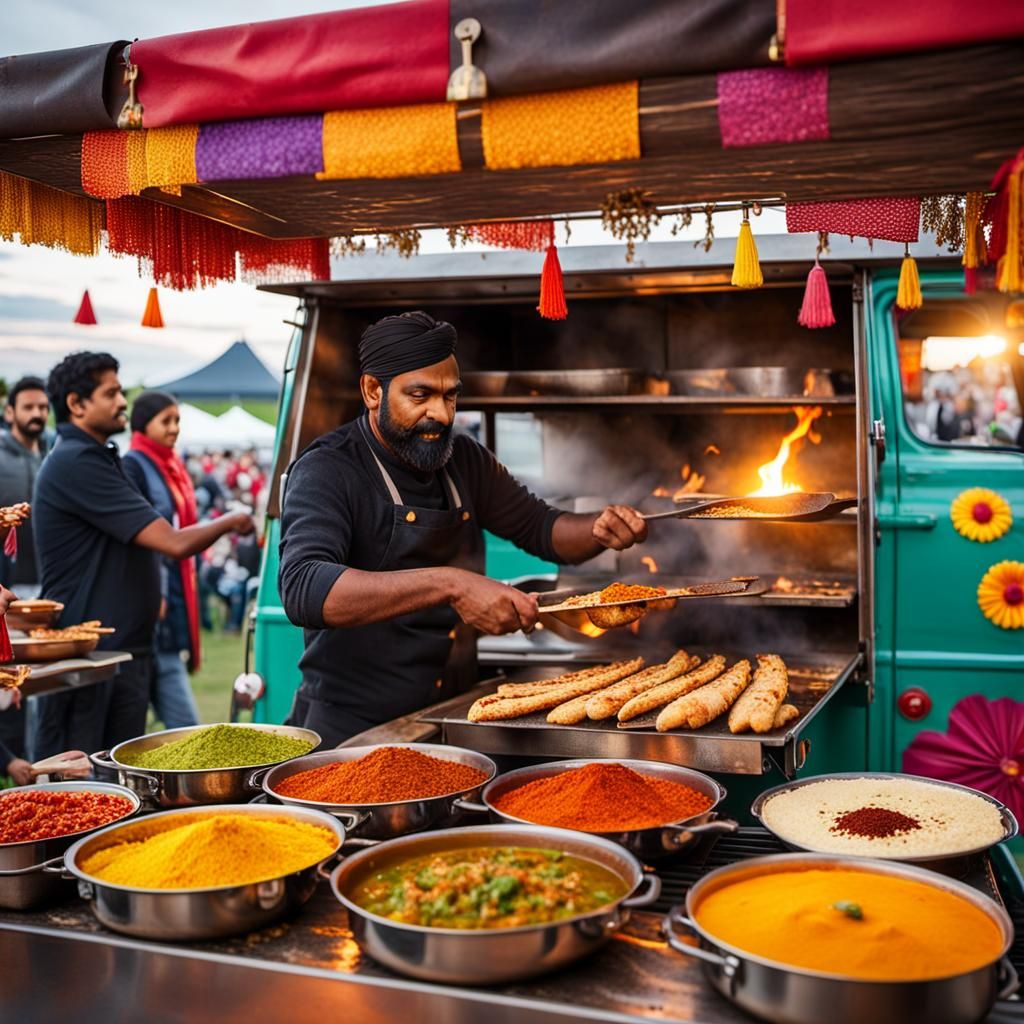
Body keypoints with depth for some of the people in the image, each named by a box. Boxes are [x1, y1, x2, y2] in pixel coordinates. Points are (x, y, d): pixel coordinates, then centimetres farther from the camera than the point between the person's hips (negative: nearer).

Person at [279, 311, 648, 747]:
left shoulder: (464, 460, 7)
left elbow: (541, 528, 16)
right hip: (353, 731, -5)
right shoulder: (328, 471, -13)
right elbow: (302, 589, -29)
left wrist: (602, 530, -7)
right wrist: (449, 584, -38)